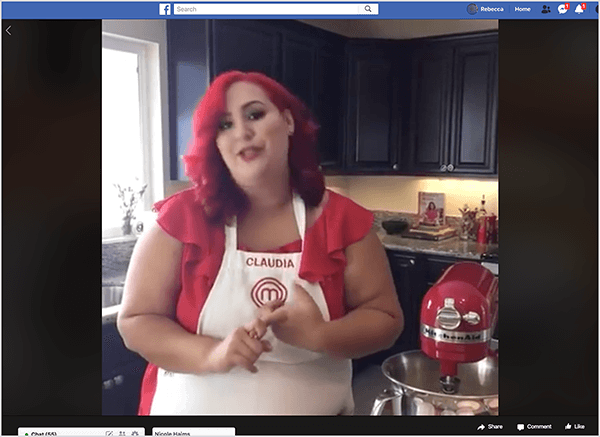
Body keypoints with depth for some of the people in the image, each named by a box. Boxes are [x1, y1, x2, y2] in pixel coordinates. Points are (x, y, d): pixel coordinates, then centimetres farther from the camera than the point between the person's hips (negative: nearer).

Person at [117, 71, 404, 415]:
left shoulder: (345, 220, -10)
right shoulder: (183, 217, -12)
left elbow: (387, 319, -7)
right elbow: (135, 321, -9)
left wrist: (320, 336, -25)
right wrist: (210, 353, -25)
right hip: (194, 406, 0)